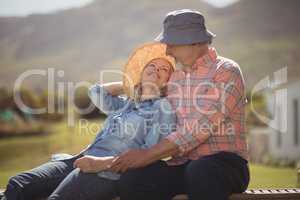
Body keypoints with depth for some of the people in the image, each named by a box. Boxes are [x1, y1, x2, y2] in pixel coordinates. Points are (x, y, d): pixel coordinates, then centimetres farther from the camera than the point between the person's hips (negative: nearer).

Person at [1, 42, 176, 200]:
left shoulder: (164, 107, 6)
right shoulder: (124, 104, 28)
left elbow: (152, 152, -7)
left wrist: (104, 162, -16)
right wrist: (132, 82, 32)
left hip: (109, 170, -7)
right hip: (82, 158, 7)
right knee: (17, 185, -17)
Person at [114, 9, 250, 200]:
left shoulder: (226, 71, -3)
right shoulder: (174, 78, 18)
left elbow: (202, 127, -14)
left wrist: (147, 155, -15)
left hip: (224, 162, -5)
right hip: (181, 165, 5)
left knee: (199, 171, -40)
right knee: (131, 179, -24)